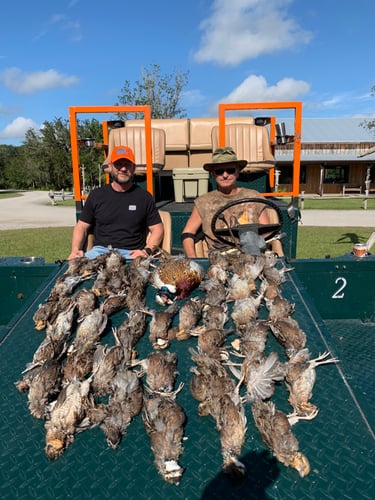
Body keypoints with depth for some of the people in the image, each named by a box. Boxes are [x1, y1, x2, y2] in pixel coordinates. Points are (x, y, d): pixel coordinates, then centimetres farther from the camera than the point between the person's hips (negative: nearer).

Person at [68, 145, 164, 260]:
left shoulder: (144, 196, 7)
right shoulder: (96, 195, 12)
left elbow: (157, 229, 8)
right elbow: (81, 227, 16)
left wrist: (147, 251, -9)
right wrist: (75, 250, -2)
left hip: (131, 253, -2)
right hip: (99, 250, 2)